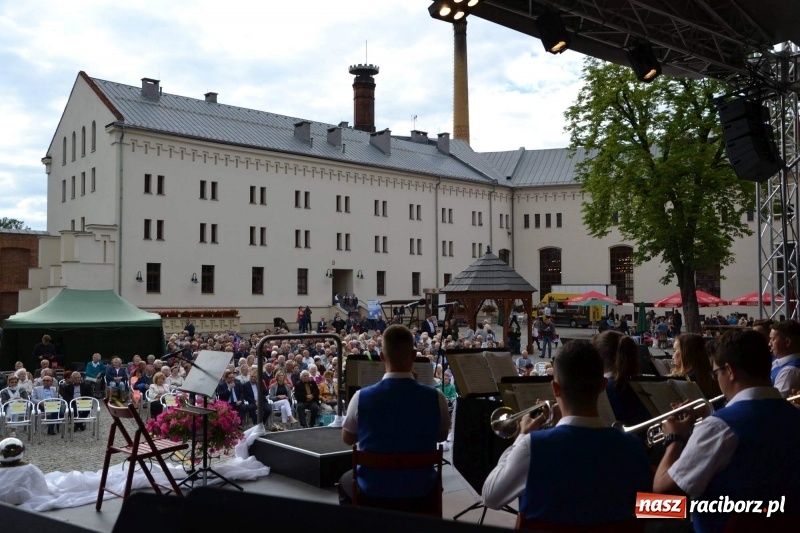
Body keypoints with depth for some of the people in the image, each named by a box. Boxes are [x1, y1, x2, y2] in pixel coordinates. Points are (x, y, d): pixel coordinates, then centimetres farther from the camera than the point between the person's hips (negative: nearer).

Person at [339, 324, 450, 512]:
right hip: (420, 493, 1)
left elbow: (348, 438, 1)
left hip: (373, 492, -1)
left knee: (346, 482, 33)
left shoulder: (362, 397, -18)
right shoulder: (435, 398, -16)